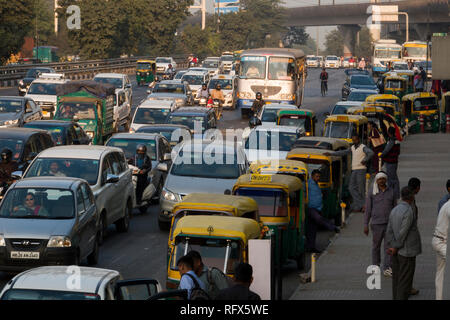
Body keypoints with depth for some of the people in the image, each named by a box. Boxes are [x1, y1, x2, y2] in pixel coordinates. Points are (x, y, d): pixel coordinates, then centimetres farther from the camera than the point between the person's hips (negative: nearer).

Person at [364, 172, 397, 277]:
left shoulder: (391, 191, 5)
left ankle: (387, 268, -5)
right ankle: (375, 266, 25)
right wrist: (366, 225, -4)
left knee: (389, 246, -6)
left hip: (389, 223, 1)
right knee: (376, 246, 9)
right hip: (376, 223, -1)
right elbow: (368, 209, 0)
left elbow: (395, 208, 12)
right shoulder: (371, 192, -2)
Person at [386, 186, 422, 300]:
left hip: (396, 252, 8)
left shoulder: (394, 210, 6)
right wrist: (396, 248, -9)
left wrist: (392, 247, -3)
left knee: (397, 279, 13)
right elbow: (403, 233, -20)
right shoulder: (409, 212, -19)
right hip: (407, 252, -8)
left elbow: (389, 232, 3)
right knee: (405, 281, -2)